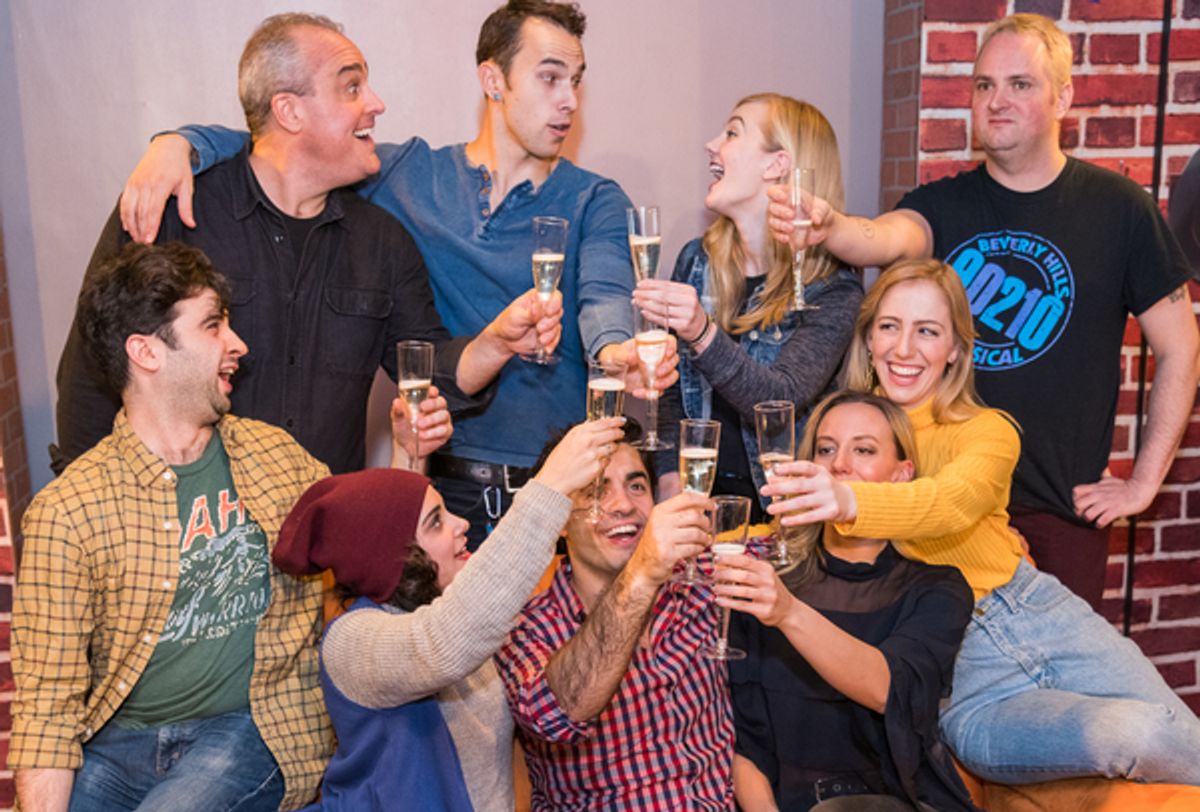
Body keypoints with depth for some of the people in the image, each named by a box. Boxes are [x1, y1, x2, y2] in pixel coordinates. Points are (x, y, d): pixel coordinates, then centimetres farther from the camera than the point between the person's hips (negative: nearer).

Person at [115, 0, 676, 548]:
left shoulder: (594, 203, 4)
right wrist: (178, 144, -10)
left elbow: (604, 293, -15)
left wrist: (614, 348, -39)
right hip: (445, 483, 1)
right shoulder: (407, 175, 7)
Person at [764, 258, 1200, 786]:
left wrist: (849, 502, -46)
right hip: (964, 680, -1)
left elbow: (954, 500, -27)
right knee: (1140, 734, -24)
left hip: (1042, 613, 2)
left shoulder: (988, 431, -2)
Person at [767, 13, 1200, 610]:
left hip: (1062, 506, -1)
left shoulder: (1118, 208, -2)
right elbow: (887, 238, -22)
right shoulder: (943, 205, 2)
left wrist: (1144, 481, -1)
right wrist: (827, 226, -45)